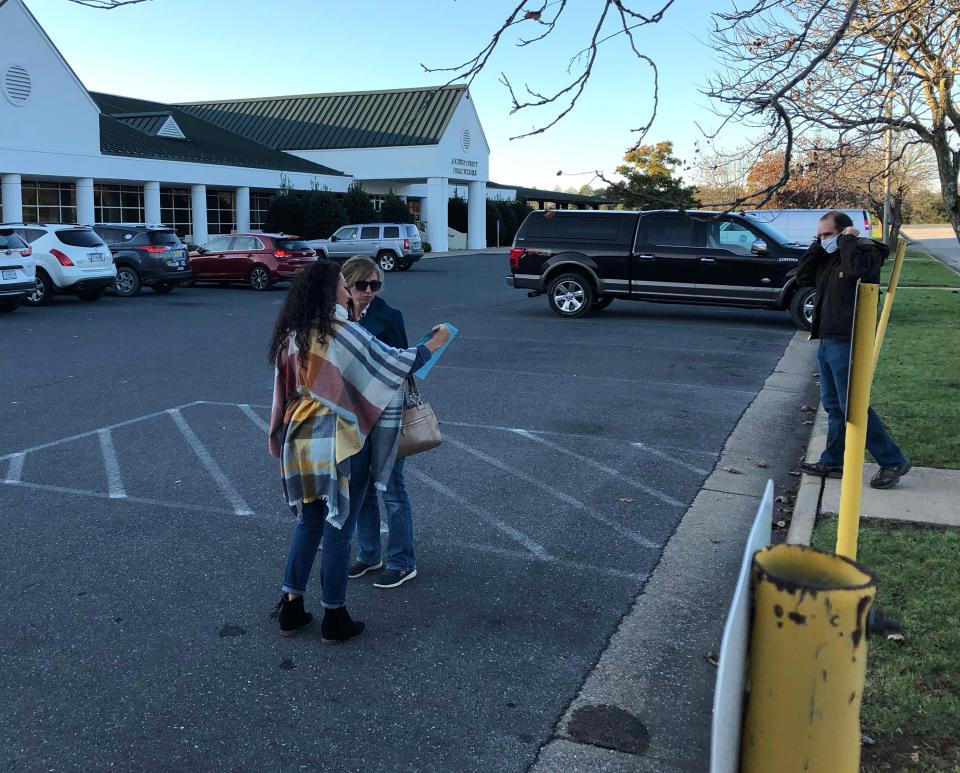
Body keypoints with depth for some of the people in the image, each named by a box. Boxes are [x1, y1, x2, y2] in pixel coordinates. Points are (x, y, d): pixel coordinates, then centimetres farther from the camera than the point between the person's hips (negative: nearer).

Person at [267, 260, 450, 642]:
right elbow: (393, 361, -11)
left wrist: (284, 440, 20)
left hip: (300, 442, 6)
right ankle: (334, 618, 16)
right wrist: (434, 343, 4)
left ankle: (290, 609, 23)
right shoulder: (343, 333, -15)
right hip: (339, 444, -6)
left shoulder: (290, 336, 4)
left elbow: (286, 390, 11)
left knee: (308, 522, 19)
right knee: (338, 528, 5)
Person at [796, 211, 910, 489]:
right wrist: (817, 246, 2)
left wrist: (847, 239, -16)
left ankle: (893, 461, 2)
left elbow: (856, 268, -31)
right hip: (828, 341, 9)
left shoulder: (866, 251, -10)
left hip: (847, 343, -9)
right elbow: (803, 278, 8)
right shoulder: (829, 257, 14)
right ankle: (834, 462, 23)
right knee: (833, 404, 14)